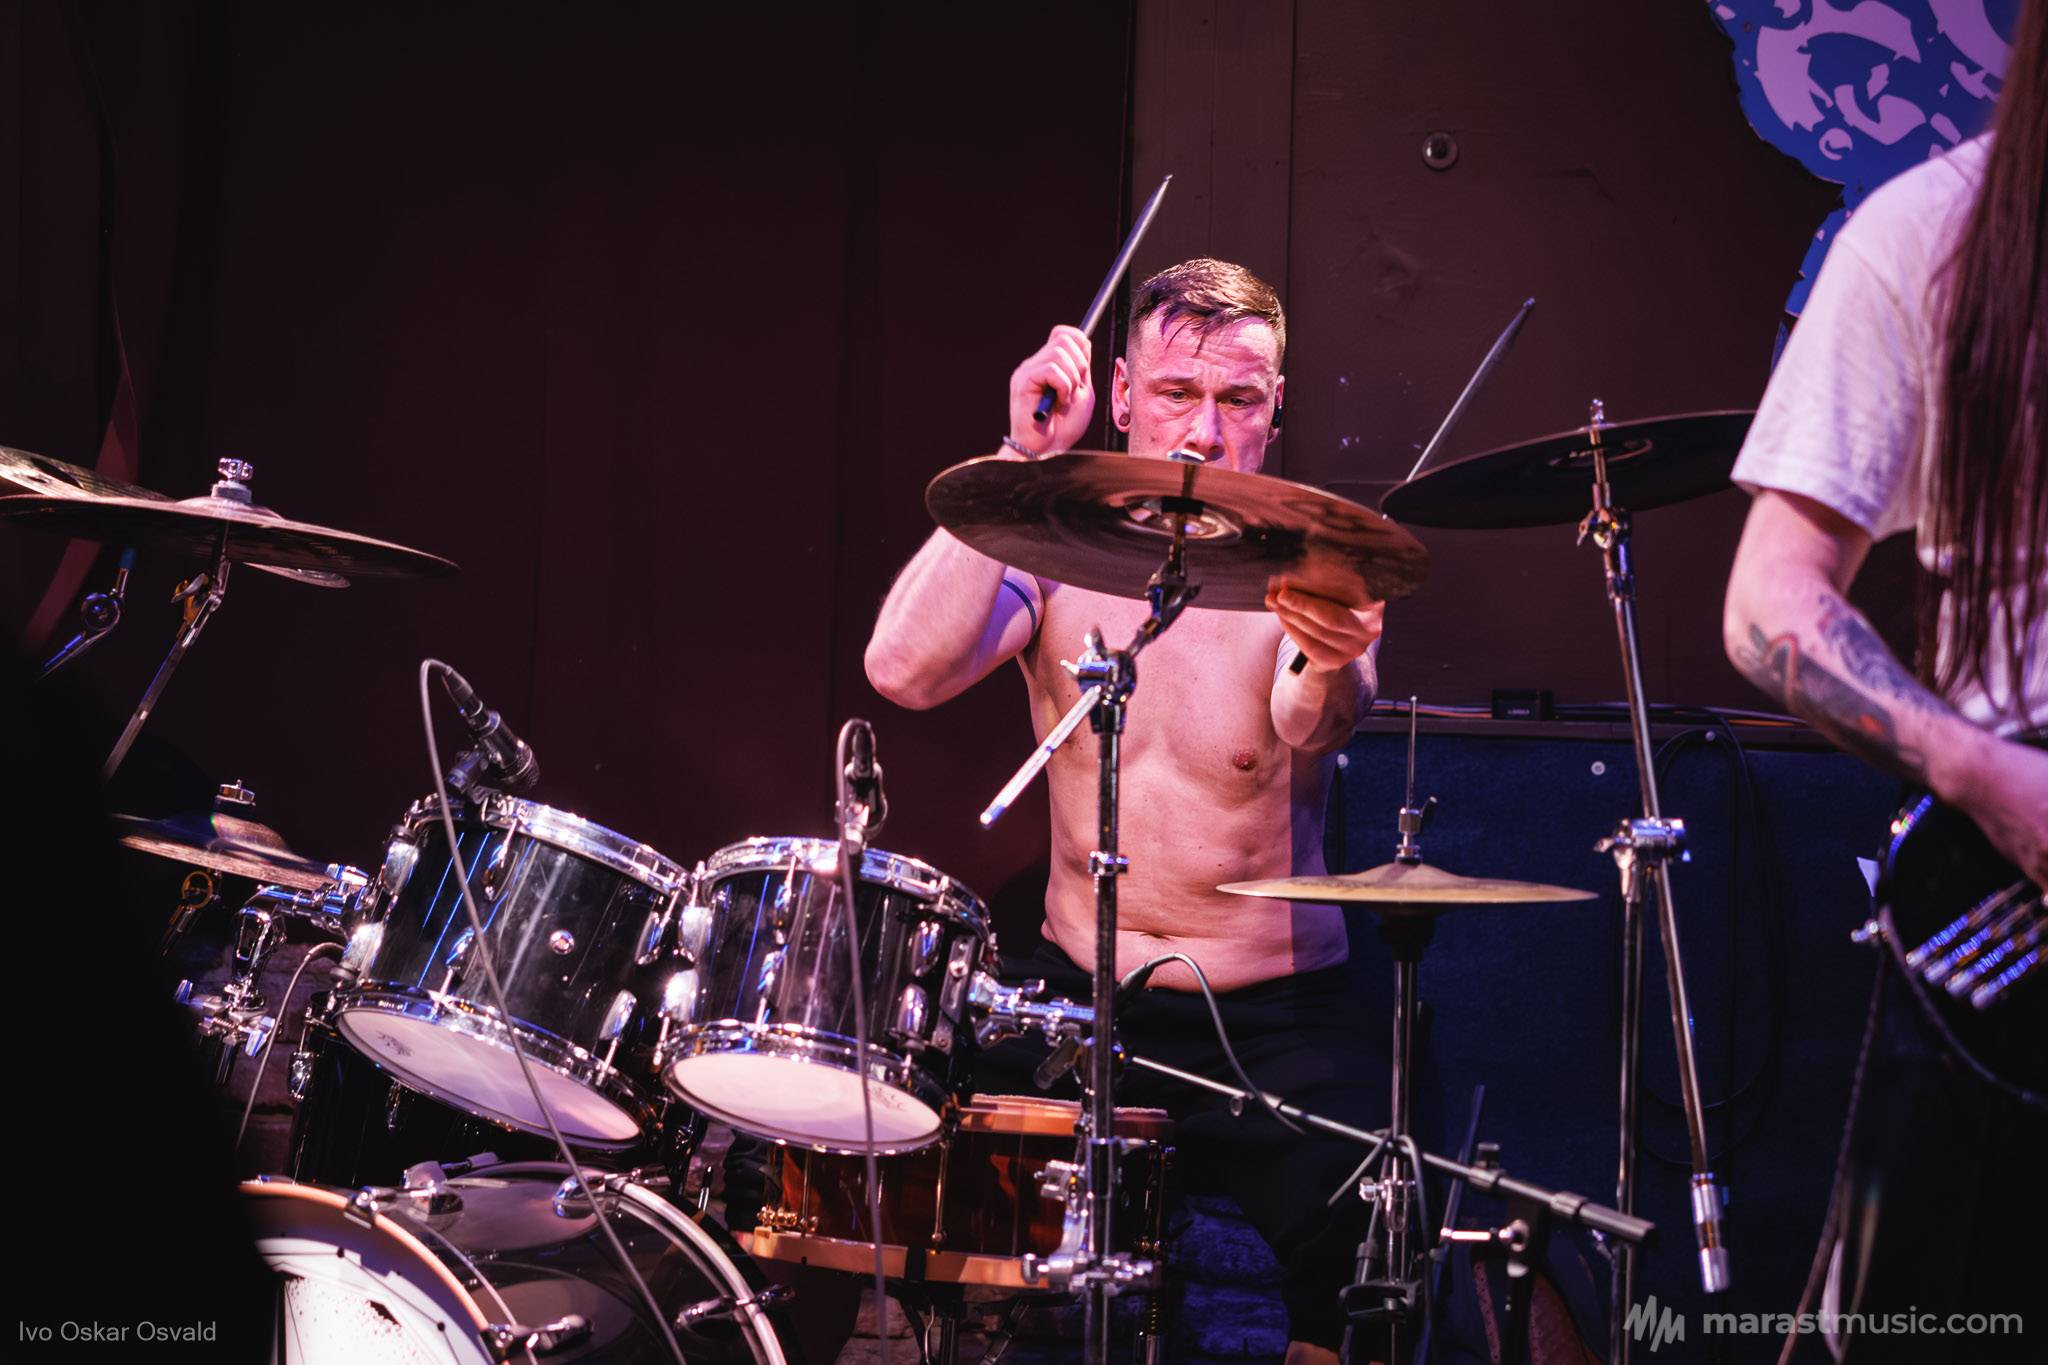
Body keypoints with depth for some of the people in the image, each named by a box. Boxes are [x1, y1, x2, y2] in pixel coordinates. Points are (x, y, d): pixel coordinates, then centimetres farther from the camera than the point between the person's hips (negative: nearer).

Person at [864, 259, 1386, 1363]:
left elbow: (1310, 732, -28)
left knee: (1355, 1225, -23)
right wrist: (1023, 461, -22)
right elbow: (904, 670, -20)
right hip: (1076, 991, 2)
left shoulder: (1313, 570, -7)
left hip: (1274, 1016, -2)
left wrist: (1330, 661, -52)